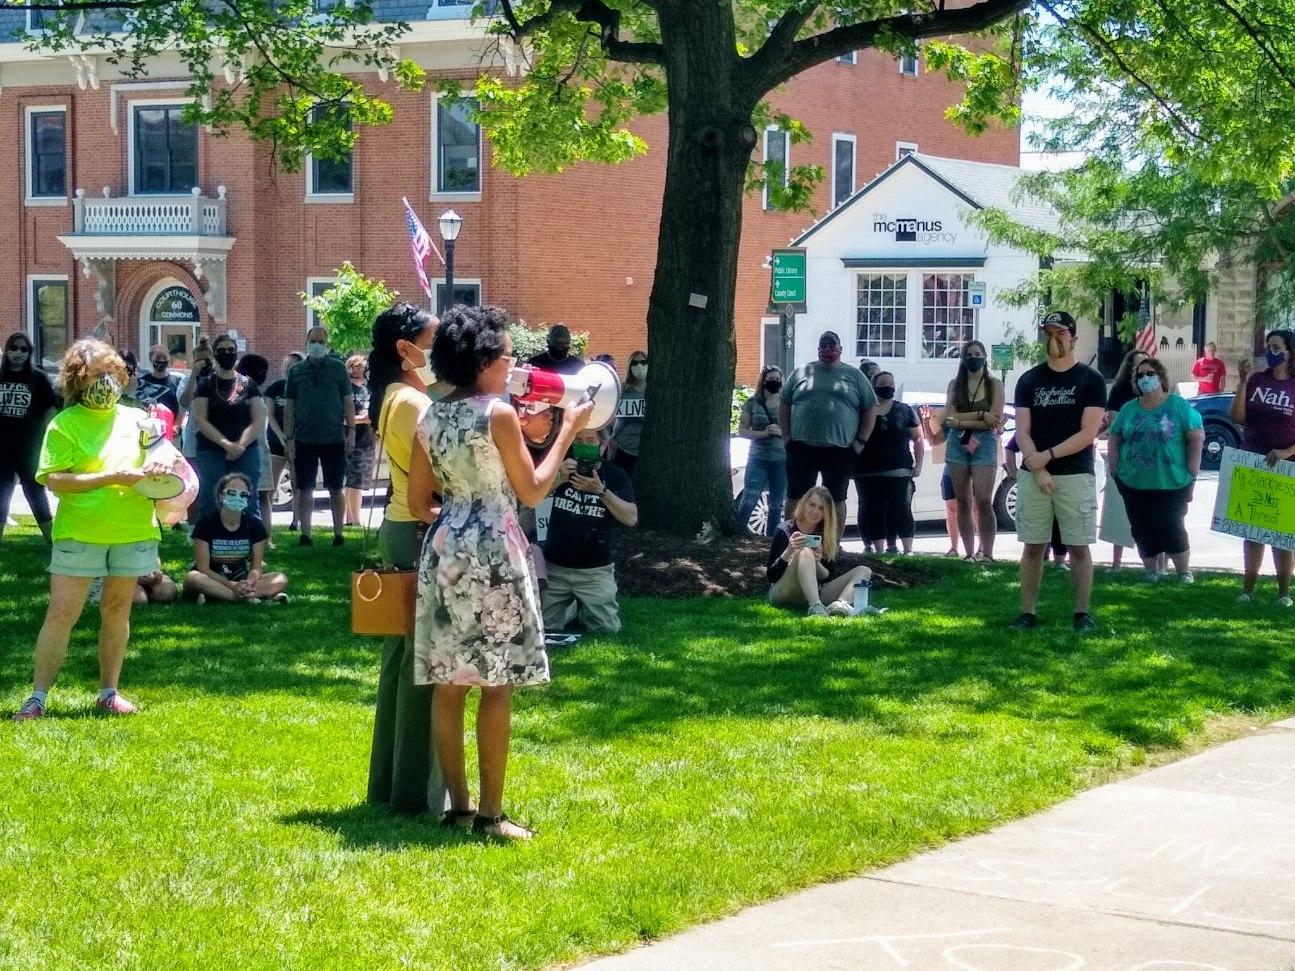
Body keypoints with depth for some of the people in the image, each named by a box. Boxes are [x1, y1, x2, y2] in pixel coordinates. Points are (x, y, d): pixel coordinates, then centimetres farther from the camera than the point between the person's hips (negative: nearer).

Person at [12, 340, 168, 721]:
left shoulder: (137, 419, 10)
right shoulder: (65, 424, -4)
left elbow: (157, 463, 22)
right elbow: (54, 479, -14)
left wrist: (158, 472, -3)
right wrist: (112, 478, -20)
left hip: (133, 532, 4)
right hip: (79, 532, -4)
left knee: (117, 610, 10)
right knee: (61, 613, -5)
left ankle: (109, 692, 20)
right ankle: (38, 696, -1)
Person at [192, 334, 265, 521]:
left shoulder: (248, 384, 11)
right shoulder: (206, 384, 7)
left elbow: (258, 421, 4)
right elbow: (200, 420, -3)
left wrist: (240, 445, -10)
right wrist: (227, 444, -13)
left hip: (246, 452, 1)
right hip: (211, 453, -1)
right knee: (210, 506, -5)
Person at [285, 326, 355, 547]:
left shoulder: (338, 367, 3)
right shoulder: (296, 371, 6)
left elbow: (348, 402, 4)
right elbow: (289, 406, 8)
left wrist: (351, 431, -4)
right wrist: (288, 438, 2)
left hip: (334, 438, -1)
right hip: (304, 439, 1)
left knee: (335, 489, 4)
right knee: (305, 489, 4)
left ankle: (338, 534, 10)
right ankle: (305, 535, 9)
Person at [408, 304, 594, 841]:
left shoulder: (431, 417, 7)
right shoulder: (499, 414, -11)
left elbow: (418, 502, 10)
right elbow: (532, 491, -5)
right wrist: (568, 432, 3)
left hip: (443, 550, 7)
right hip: (493, 552, -7)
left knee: (449, 683, 8)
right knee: (496, 686, -2)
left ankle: (458, 804, 15)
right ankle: (490, 813, -1)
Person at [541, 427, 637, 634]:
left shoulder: (616, 475, -1)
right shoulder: (562, 468, 5)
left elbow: (631, 518, -12)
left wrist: (601, 491, -25)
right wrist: (559, 479, -24)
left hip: (595, 570, -1)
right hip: (555, 566, 2)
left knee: (608, 628, -7)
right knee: (544, 625, -3)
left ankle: (584, 609, 26)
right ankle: (572, 607, 29)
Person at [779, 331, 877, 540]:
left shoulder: (855, 375, 9)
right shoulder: (802, 373, 11)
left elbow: (870, 409, 9)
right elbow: (784, 405, 13)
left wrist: (860, 441, 0)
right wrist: (787, 437, 3)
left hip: (839, 450, -1)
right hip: (802, 448, 1)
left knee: (836, 499, 4)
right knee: (796, 498, 1)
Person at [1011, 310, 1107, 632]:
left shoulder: (1090, 380, 1)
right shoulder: (1029, 380, 9)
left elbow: (1088, 433, -7)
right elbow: (1022, 431, 3)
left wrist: (1047, 455, -14)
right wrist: (1037, 469, -12)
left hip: (1076, 475, -2)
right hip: (1033, 475, 2)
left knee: (1078, 546, -1)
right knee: (1033, 546, 3)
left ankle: (1082, 613, 6)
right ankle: (1028, 613, 7)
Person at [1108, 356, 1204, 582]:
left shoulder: (1178, 406, -3)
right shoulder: (1129, 409, 9)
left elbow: (1197, 438, -4)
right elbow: (1114, 441, 15)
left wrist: (1192, 474, -8)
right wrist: (1115, 471, 5)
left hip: (1172, 485, -4)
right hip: (1134, 485, 4)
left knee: (1171, 529, -7)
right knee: (1143, 532, 7)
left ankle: (1185, 573, 9)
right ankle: (1152, 573, 19)